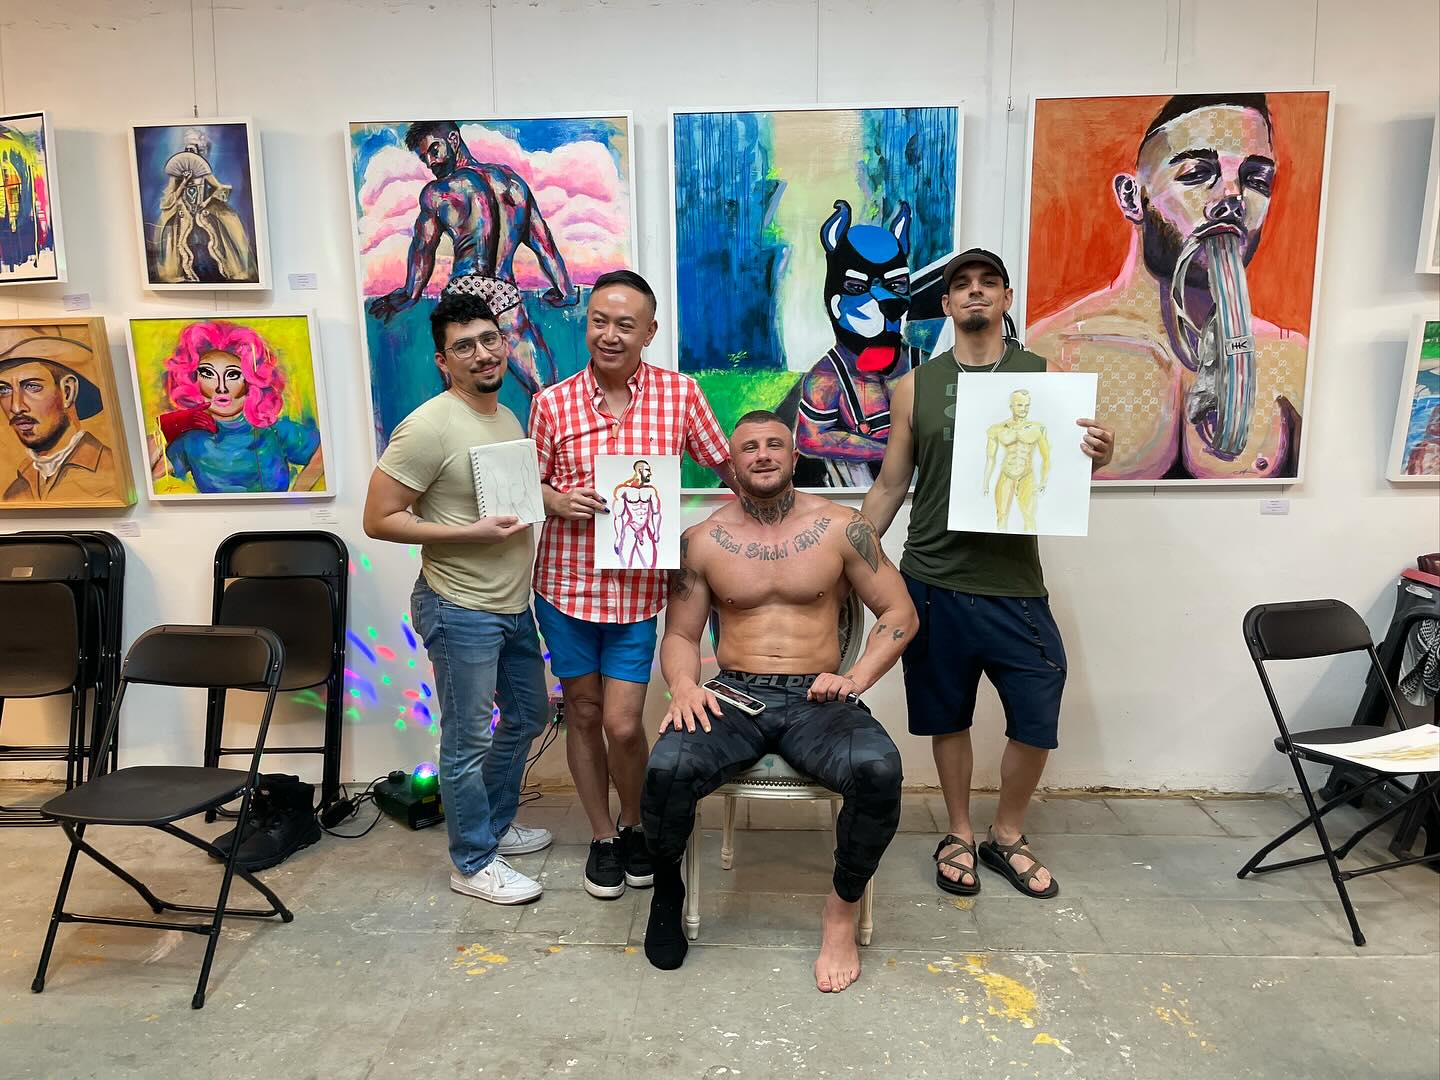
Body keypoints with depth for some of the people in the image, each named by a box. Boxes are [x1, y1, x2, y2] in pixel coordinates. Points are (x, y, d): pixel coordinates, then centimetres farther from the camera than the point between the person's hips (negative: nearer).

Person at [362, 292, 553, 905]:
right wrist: (472, 533, -23)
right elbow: (379, 519, -18)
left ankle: (495, 824, 42)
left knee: (528, 716, 22)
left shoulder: (508, 419, 8)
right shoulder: (429, 427, -18)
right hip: (461, 610, -9)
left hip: (514, 606, 9)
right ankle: (474, 864, 23)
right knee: (468, 740, 5)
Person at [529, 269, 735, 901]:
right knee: (583, 712, 13)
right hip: (566, 581, 1)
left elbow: (727, 466, 7)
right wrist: (558, 501, -13)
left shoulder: (680, 394, -2)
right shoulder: (552, 403, -2)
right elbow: (530, 483, 7)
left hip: (638, 586, -1)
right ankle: (603, 838, 34)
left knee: (622, 724, -2)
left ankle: (634, 825, 29)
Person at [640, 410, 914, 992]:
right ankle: (666, 888, 4)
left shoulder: (840, 527, 4)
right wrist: (684, 687, -10)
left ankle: (842, 910, -3)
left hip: (818, 699, 0)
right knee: (665, 768, -30)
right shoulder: (702, 541, 7)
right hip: (734, 698, 1)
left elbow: (899, 612, 7)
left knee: (878, 770, -32)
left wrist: (857, 677, -8)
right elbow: (680, 635, 11)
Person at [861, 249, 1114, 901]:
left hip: (1013, 583, 0)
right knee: (947, 717, 11)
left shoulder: (1045, 376, 3)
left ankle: (1008, 836, 29)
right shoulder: (916, 386, 4)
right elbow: (889, 488, 9)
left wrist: (1096, 458, -16)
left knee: (1037, 717, 4)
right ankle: (960, 836, 32)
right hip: (933, 580, 0)